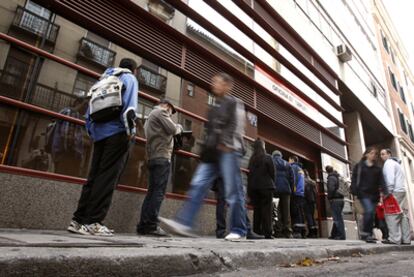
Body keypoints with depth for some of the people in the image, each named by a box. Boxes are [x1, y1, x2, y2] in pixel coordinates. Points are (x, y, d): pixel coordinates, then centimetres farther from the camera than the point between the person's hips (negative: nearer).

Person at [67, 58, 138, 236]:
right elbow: (129, 104, -11)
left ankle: (79, 220, 4)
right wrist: (130, 129, -14)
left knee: (94, 176, 6)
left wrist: (91, 131, 20)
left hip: (100, 133, 7)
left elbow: (90, 109, 22)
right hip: (117, 133, -7)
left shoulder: (104, 79, 28)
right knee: (107, 178, -9)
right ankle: (93, 222, -11)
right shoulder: (129, 78, 8)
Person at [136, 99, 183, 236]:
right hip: (162, 157, -9)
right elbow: (172, 129, -8)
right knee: (159, 192, -13)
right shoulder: (161, 112, 2)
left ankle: (143, 225, 4)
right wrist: (179, 127, 11)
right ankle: (151, 225, -16)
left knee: (152, 191, 6)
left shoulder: (151, 116, 31)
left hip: (153, 157, 10)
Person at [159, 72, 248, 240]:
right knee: (198, 186, -7)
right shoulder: (214, 108, 28)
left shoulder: (234, 103, 8)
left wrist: (227, 144, -16)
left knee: (233, 191, -6)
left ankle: (238, 231, 2)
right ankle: (184, 224, -12)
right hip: (212, 153, 7)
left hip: (228, 151, -7)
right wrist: (206, 149, 15)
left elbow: (237, 127, -5)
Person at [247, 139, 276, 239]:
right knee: (266, 210, -3)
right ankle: (267, 233, -6)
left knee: (256, 209, 7)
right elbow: (272, 172, -2)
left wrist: (249, 189, 8)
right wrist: (271, 184, 12)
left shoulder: (252, 159, 10)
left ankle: (256, 231, 6)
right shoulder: (267, 158, -1)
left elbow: (250, 174, 7)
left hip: (253, 187, 4)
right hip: (266, 186, -4)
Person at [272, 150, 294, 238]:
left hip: (275, 189, -3)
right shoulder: (287, 164, 16)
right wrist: (290, 189, 15)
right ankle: (287, 231, 1)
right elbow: (292, 178, 11)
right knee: (286, 210, 5)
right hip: (286, 189, 3)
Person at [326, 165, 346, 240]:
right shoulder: (338, 177, 15)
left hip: (335, 200, -9)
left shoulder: (331, 178, -9)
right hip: (341, 199, 9)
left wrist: (329, 197, -10)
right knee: (338, 218, 12)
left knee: (337, 218, -4)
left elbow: (331, 188, -22)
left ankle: (342, 235, -3)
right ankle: (334, 234, 20)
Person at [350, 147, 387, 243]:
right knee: (369, 211, -22)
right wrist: (354, 191, -12)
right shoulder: (359, 166, 5)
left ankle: (369, 235, 14)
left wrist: (385, 192, -8)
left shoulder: (377, 169, 16)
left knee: (372, 215, 5)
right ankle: (365, 233, -12)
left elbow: (381, 182, 8)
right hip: (363, 193, -5)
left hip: (374, 194, 5)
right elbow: (354, 179, 0)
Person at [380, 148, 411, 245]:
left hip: (395, 191, -9)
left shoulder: (388, 163, -2)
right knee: (403, 215, 6)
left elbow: (390, 177, -15)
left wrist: (389, 191, -16)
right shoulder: (396, 163, 27)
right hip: (402, 190, 9)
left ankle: (394, 239, -16)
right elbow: (399, 178, 24)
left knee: (391, 215, -12)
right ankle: (406, 239, 6)